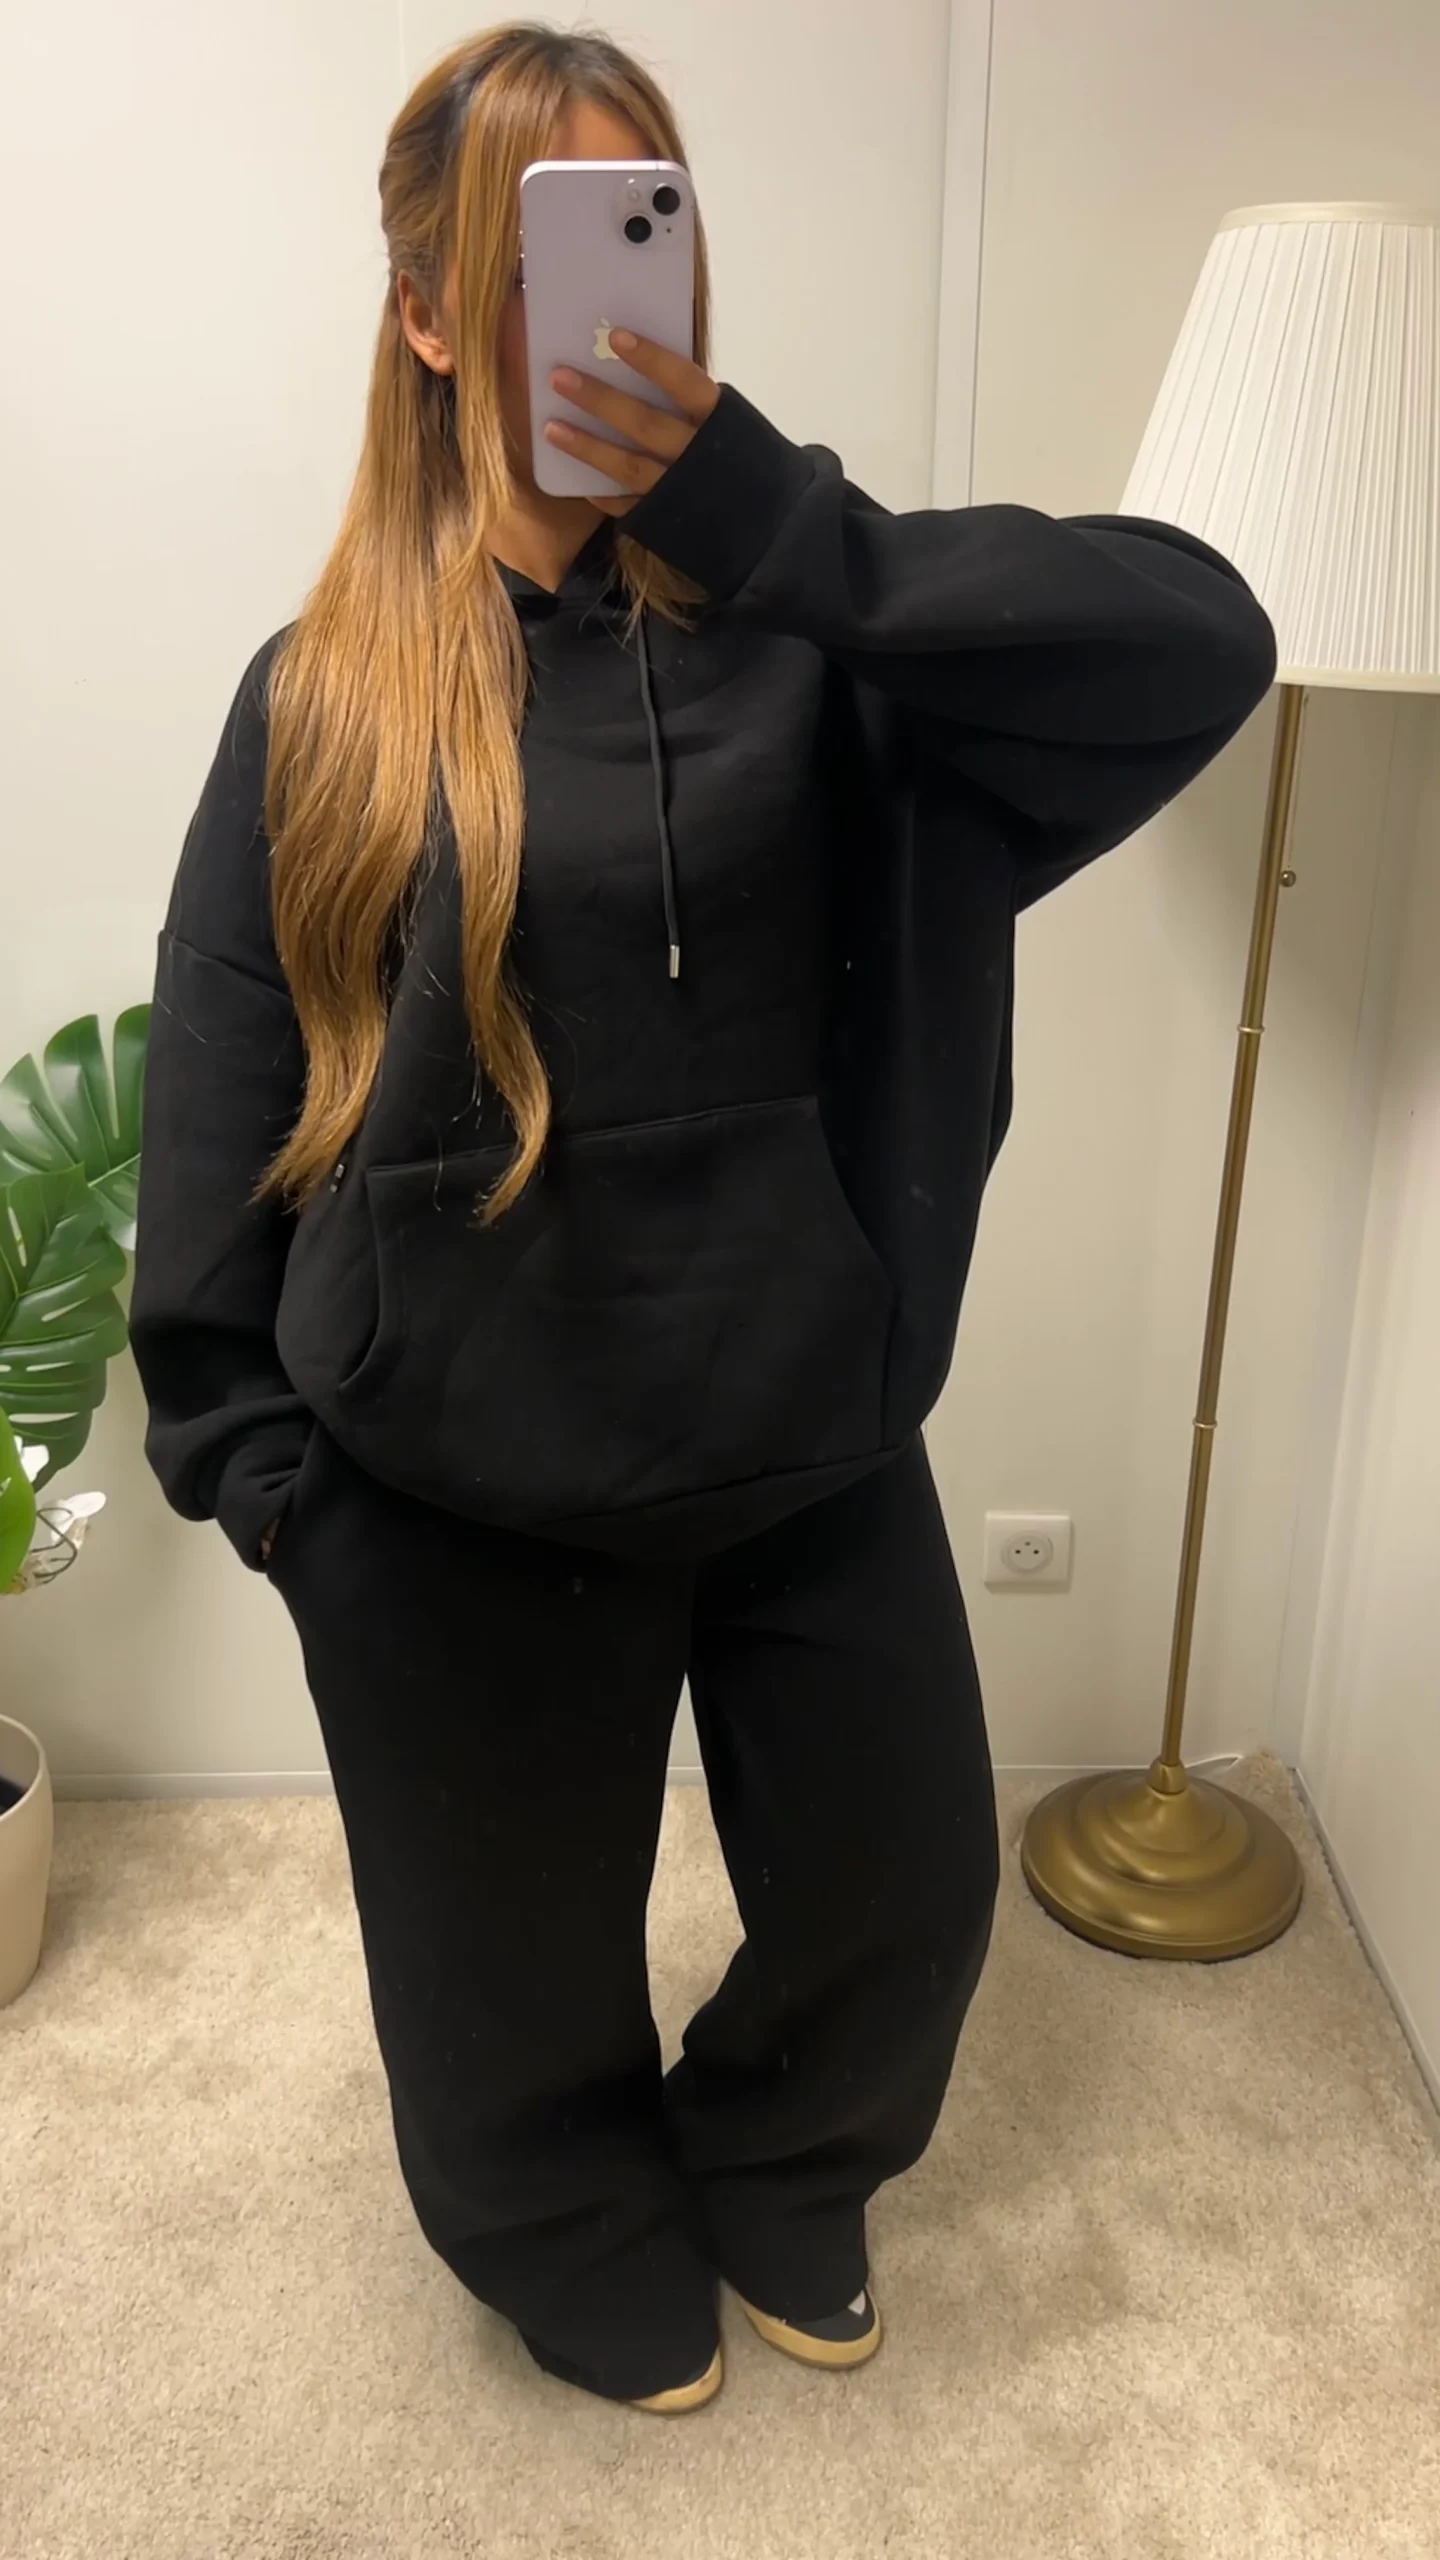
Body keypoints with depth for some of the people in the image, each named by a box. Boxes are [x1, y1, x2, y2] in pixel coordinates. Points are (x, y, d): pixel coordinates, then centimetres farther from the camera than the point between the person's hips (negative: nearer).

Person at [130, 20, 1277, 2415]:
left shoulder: (803, 630, -4)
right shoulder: (332, 691, -5)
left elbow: (1201, 642, -18)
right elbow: (219, 1095, -2)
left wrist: (763, 506, -24)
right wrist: (248, 1451, -4)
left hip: (811, 1436, 2)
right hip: (462, 1490, -1)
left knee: (904, 1883, 20)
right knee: (516, 1948, 20)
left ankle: (773, 2171, 55)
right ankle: (587, 2247, 55)